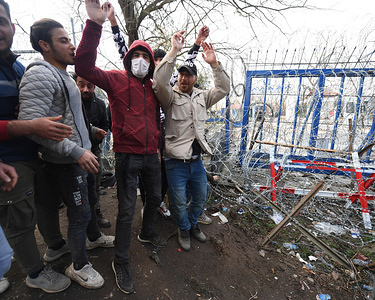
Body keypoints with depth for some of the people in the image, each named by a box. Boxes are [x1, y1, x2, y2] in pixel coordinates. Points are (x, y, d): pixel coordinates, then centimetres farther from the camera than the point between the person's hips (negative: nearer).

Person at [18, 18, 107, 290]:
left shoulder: (63, 76, 16)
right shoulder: (40, 75, -16)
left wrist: (91, 130, 27)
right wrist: (77, 151, -27)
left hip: (80, 157, 9)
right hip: (65, 163, -9)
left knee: (86, 204, 25)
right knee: (79, 214, 4)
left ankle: (95, 236, 48)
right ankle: (79, 266, 27)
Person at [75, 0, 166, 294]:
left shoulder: (153, 87, 11)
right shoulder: (116, 79, -3)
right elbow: (84, 66, -19)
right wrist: (95, 24, -25)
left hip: (151, 155, 6)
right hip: (128, 156, -6)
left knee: (155, 198, 21)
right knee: (126, 210, 1)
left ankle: (147, 232, 50)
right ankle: (121, 263, 23)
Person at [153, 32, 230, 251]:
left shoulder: (202, 97, 10)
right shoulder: (170, 96, -4)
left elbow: (223, 89, 3)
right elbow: (160, 82, -24)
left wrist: (214, 64, -9)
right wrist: (174, 51, -26)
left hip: (197, 160, 5)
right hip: (176, 162, -4)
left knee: (201, 196, 19)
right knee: (179, 202, 8)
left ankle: (193, 223, 45)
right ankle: (184, 229, 36)